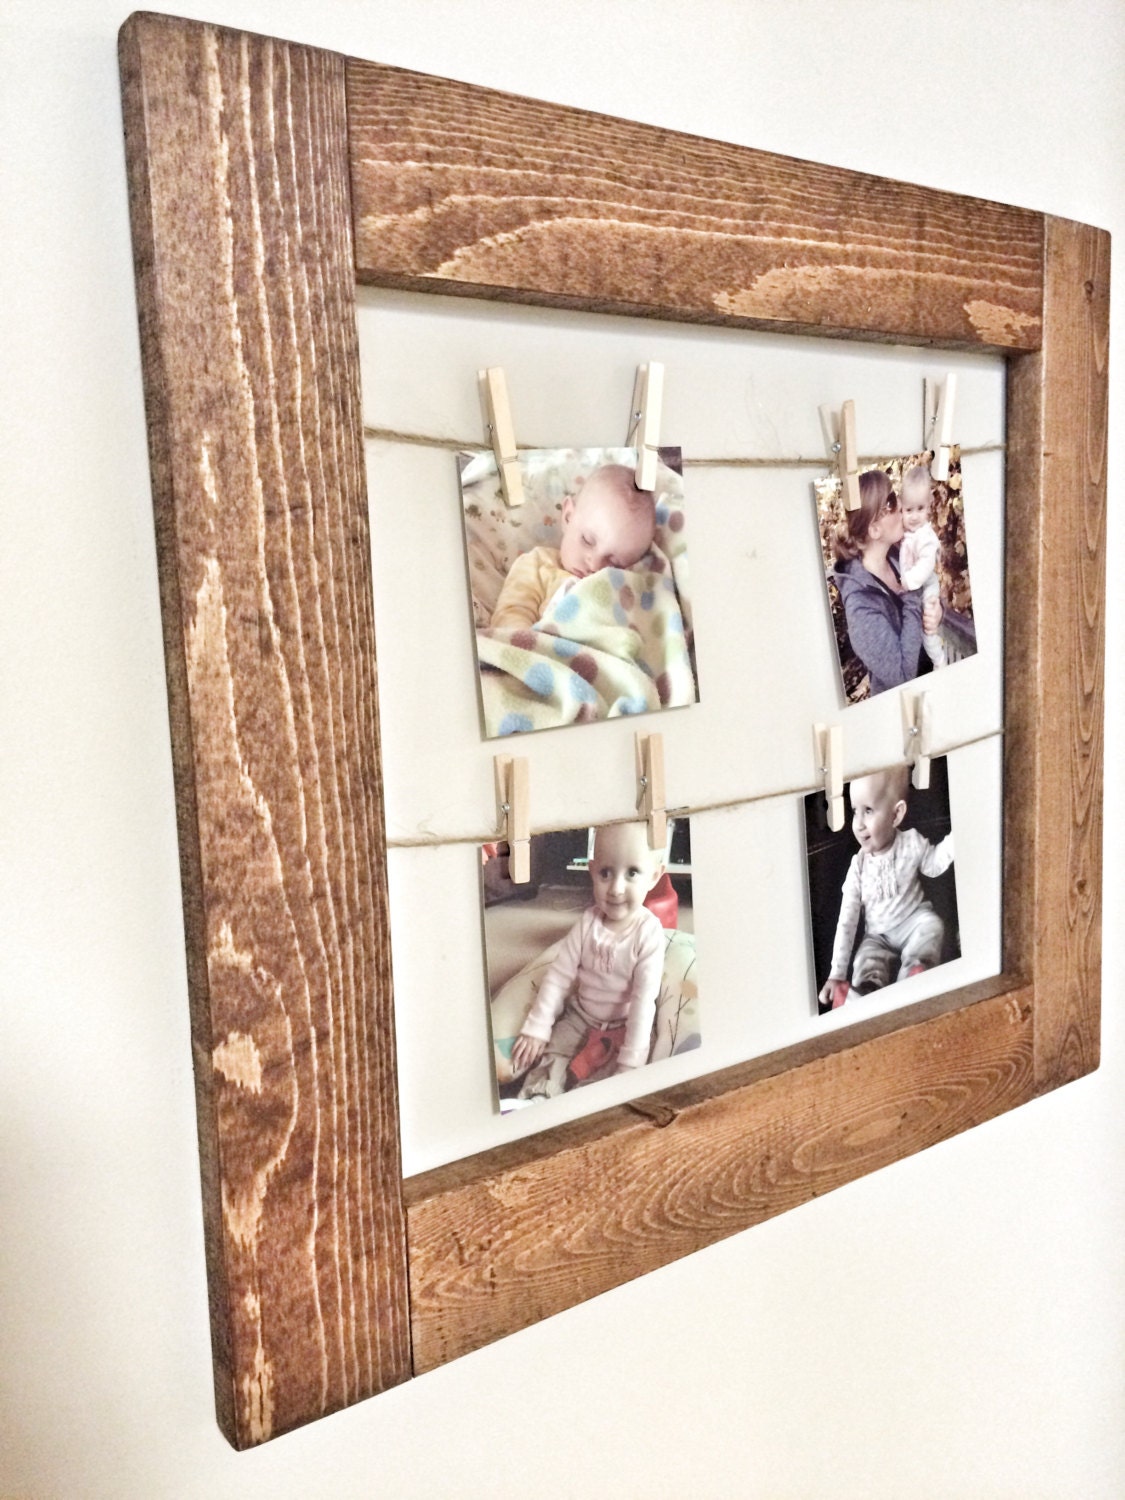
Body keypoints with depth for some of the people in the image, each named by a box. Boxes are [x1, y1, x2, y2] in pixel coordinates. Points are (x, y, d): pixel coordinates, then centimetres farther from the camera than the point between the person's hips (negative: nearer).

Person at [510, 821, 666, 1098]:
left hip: (624, 1028, -4)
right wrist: (536, 1028, -7)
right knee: (550, 1063, -12)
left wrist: (631, 1061, -25)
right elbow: (559, 975, -6)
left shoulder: (649, 933, -22)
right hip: (579, 1018, 4)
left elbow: (644, 1000, -23)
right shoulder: (588, 922, -12)